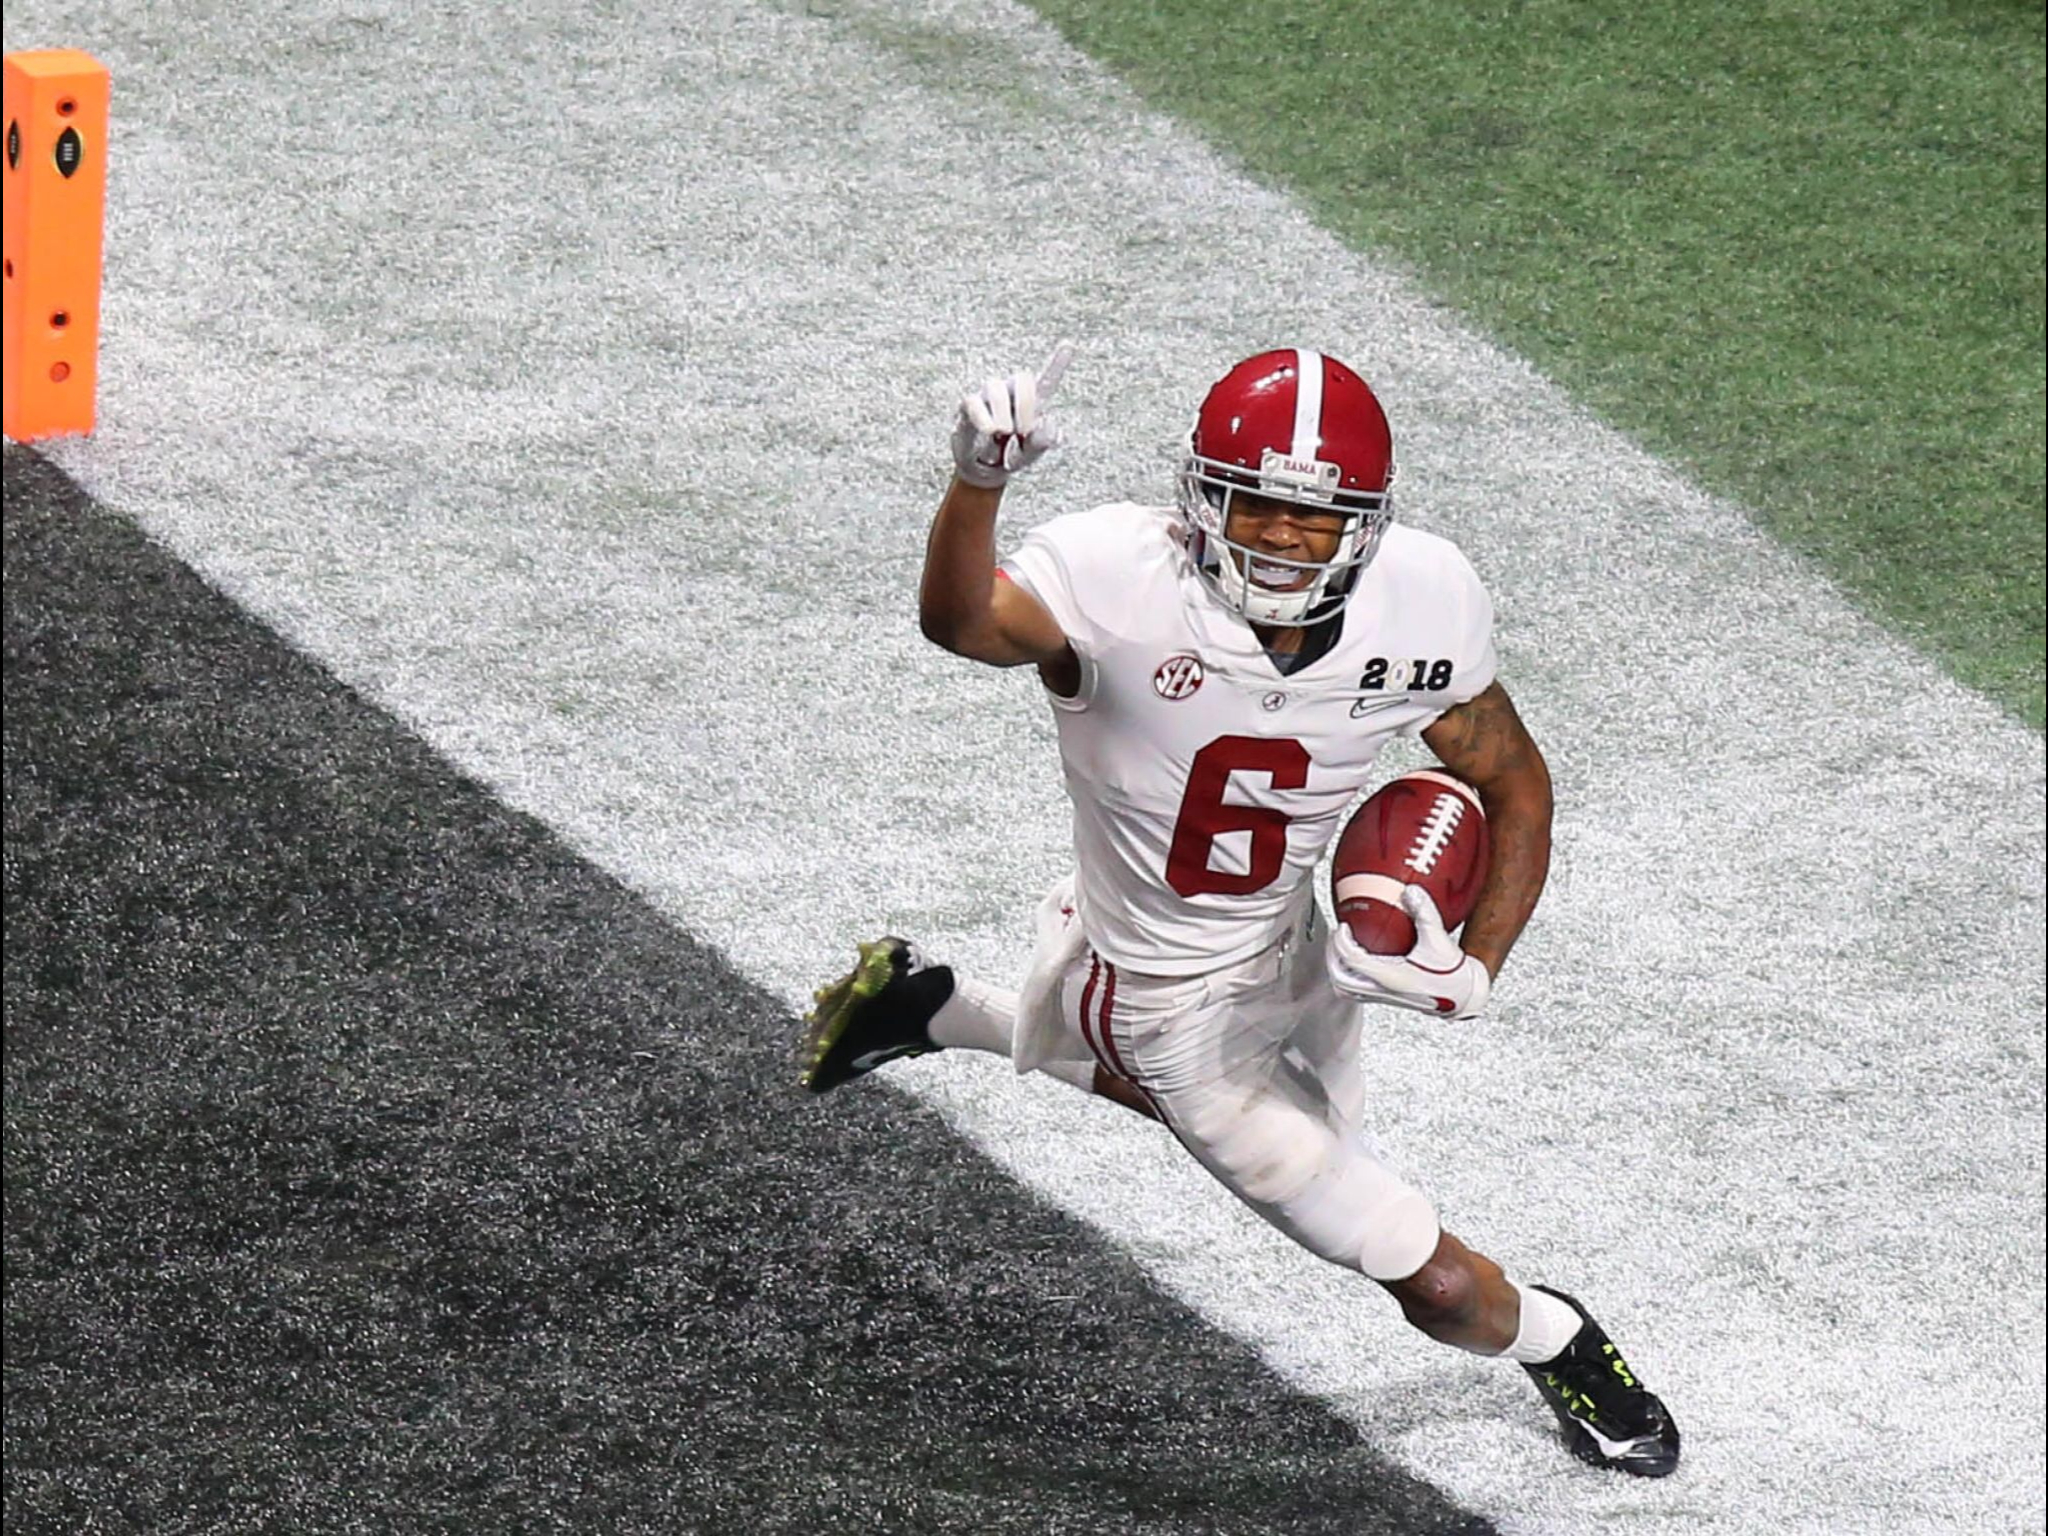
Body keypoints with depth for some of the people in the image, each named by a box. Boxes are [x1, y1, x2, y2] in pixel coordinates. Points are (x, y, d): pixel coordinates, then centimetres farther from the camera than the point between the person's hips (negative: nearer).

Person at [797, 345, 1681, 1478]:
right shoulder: (1121, 584, -33)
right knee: (1435, 1281, 2)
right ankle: (1555, 1343, 39)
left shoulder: (1422, 608, -19)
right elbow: (964, 623, -55)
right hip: (1173, 1002, -5)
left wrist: (1477, 966, -17)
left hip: (1287, 948, 5)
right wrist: (976, 484, -75)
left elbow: (1513, 785, -3)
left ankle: (926, 1007, 58)